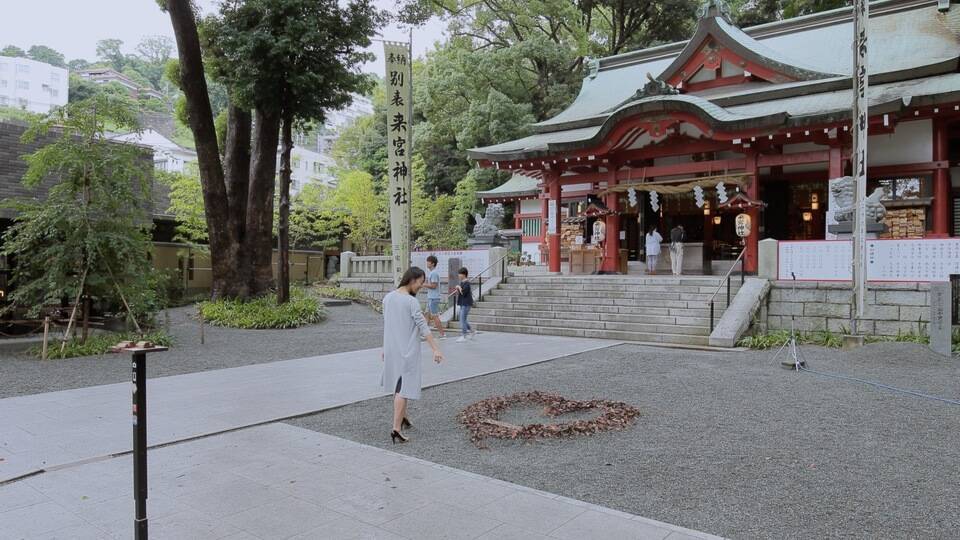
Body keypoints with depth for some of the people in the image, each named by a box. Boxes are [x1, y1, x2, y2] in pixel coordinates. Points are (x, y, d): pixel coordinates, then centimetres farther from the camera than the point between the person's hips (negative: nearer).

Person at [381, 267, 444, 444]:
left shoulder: (387, 298, 4)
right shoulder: (411, 301, -17)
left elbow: (386, 325, 12)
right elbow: (423, 327, -20)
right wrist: (436, 349, -20)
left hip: (391, 349, 7)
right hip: (407, 351, -7)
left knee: (398, 383, 22)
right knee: (404, 388, -4)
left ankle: (403, 417, 35)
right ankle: (396, 428, -6)